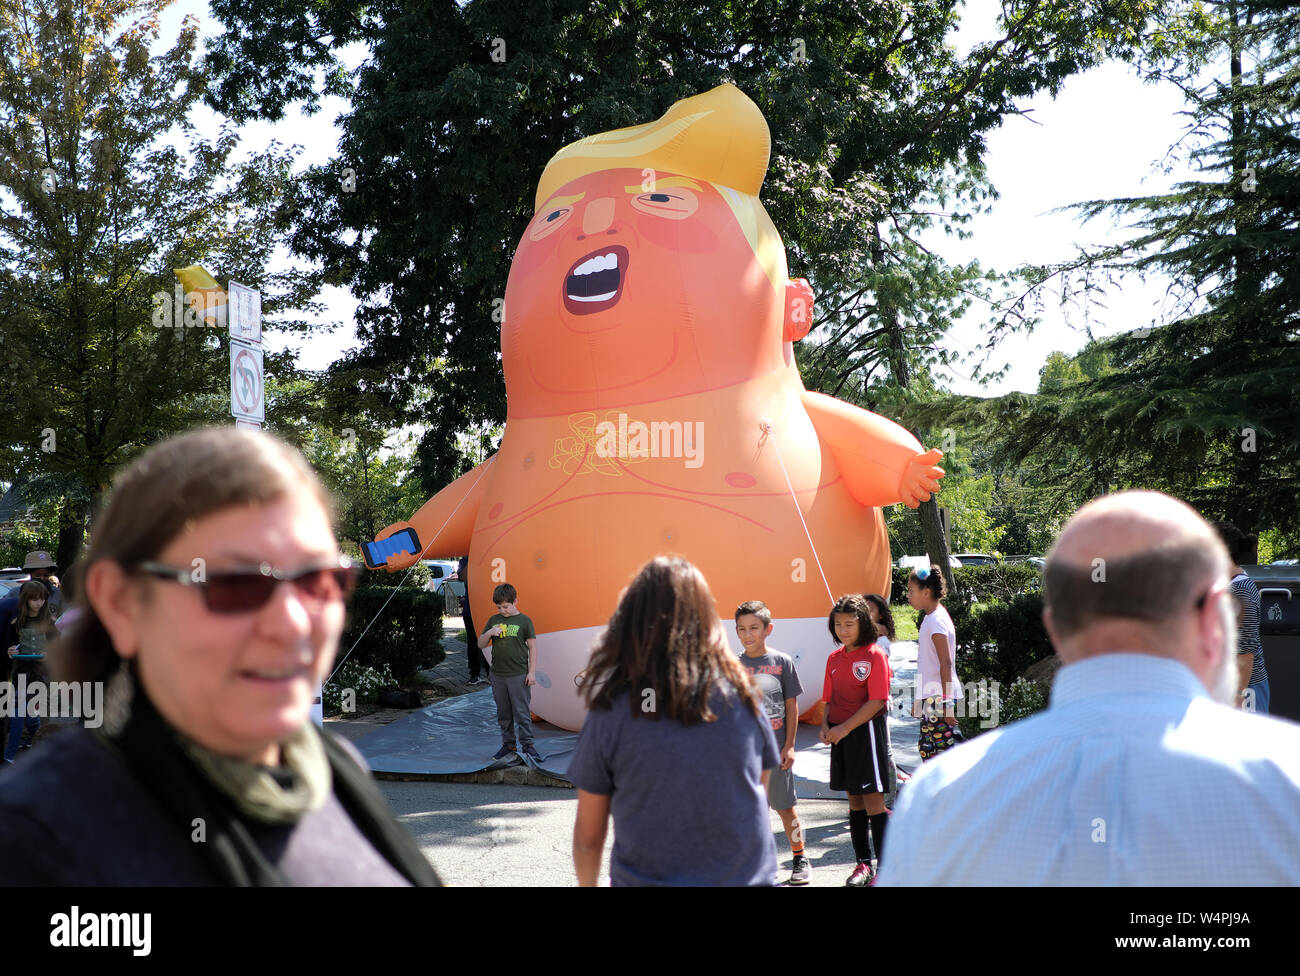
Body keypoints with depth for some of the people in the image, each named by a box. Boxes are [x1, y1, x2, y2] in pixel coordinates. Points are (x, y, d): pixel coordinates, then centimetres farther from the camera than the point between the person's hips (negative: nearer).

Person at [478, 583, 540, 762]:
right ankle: (508, 744, 20)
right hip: (498, 675, 4)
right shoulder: (494, 620, 8)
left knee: (522, 712, -3)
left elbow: (532, 647, 0)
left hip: (518, 675, -4)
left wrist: (532, 672, -5)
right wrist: (489, 633, -9)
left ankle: (527, 744, 3)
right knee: (503, 713, 11)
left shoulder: (524, 620, -2)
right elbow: (480, 644, 12)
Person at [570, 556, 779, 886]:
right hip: (749, 876, 2)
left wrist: (587, 884, 14)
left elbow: (588, 836, -4)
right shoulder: (744, 698, -6)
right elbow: (761, 791, 7)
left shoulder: (611, 714, -11)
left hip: (648, 878, -2)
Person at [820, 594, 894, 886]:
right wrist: (826, 726, -3)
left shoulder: (875, 656, -9)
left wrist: (845, 728, -17)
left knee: (873, 799, -6)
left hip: (867, 731, -6)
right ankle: (863, 863, 20)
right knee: (854, 799, 12)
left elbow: (876, 702, -15)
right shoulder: (834, 658, 10)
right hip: (841, 734, 6)